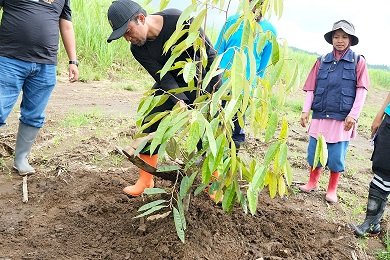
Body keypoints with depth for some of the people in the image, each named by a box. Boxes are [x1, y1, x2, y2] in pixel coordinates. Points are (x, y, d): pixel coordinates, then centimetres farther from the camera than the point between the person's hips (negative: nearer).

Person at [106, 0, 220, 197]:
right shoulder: (137, 49, -16)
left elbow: (210, 55, -21)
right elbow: (163, 78, -20)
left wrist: (216, 92, -19)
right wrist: (180, 102, -38)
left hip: (199, 81, -4)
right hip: (169, 84, 4)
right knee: (150, 126, -2)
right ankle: (145, 181, 11)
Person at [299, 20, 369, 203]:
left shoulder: (358, 61, 2)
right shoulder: (322, 61, 8)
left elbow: (361, 91, -2)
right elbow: (311, 89, 7)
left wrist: (353, 115, -10)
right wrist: (306, 110, -2)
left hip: (342, 118, -2)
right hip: (320, 115, 3)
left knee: (336, 156, 3)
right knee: (314, 151, 8)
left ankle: (332, 189, 22)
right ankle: (313, 182, 30)